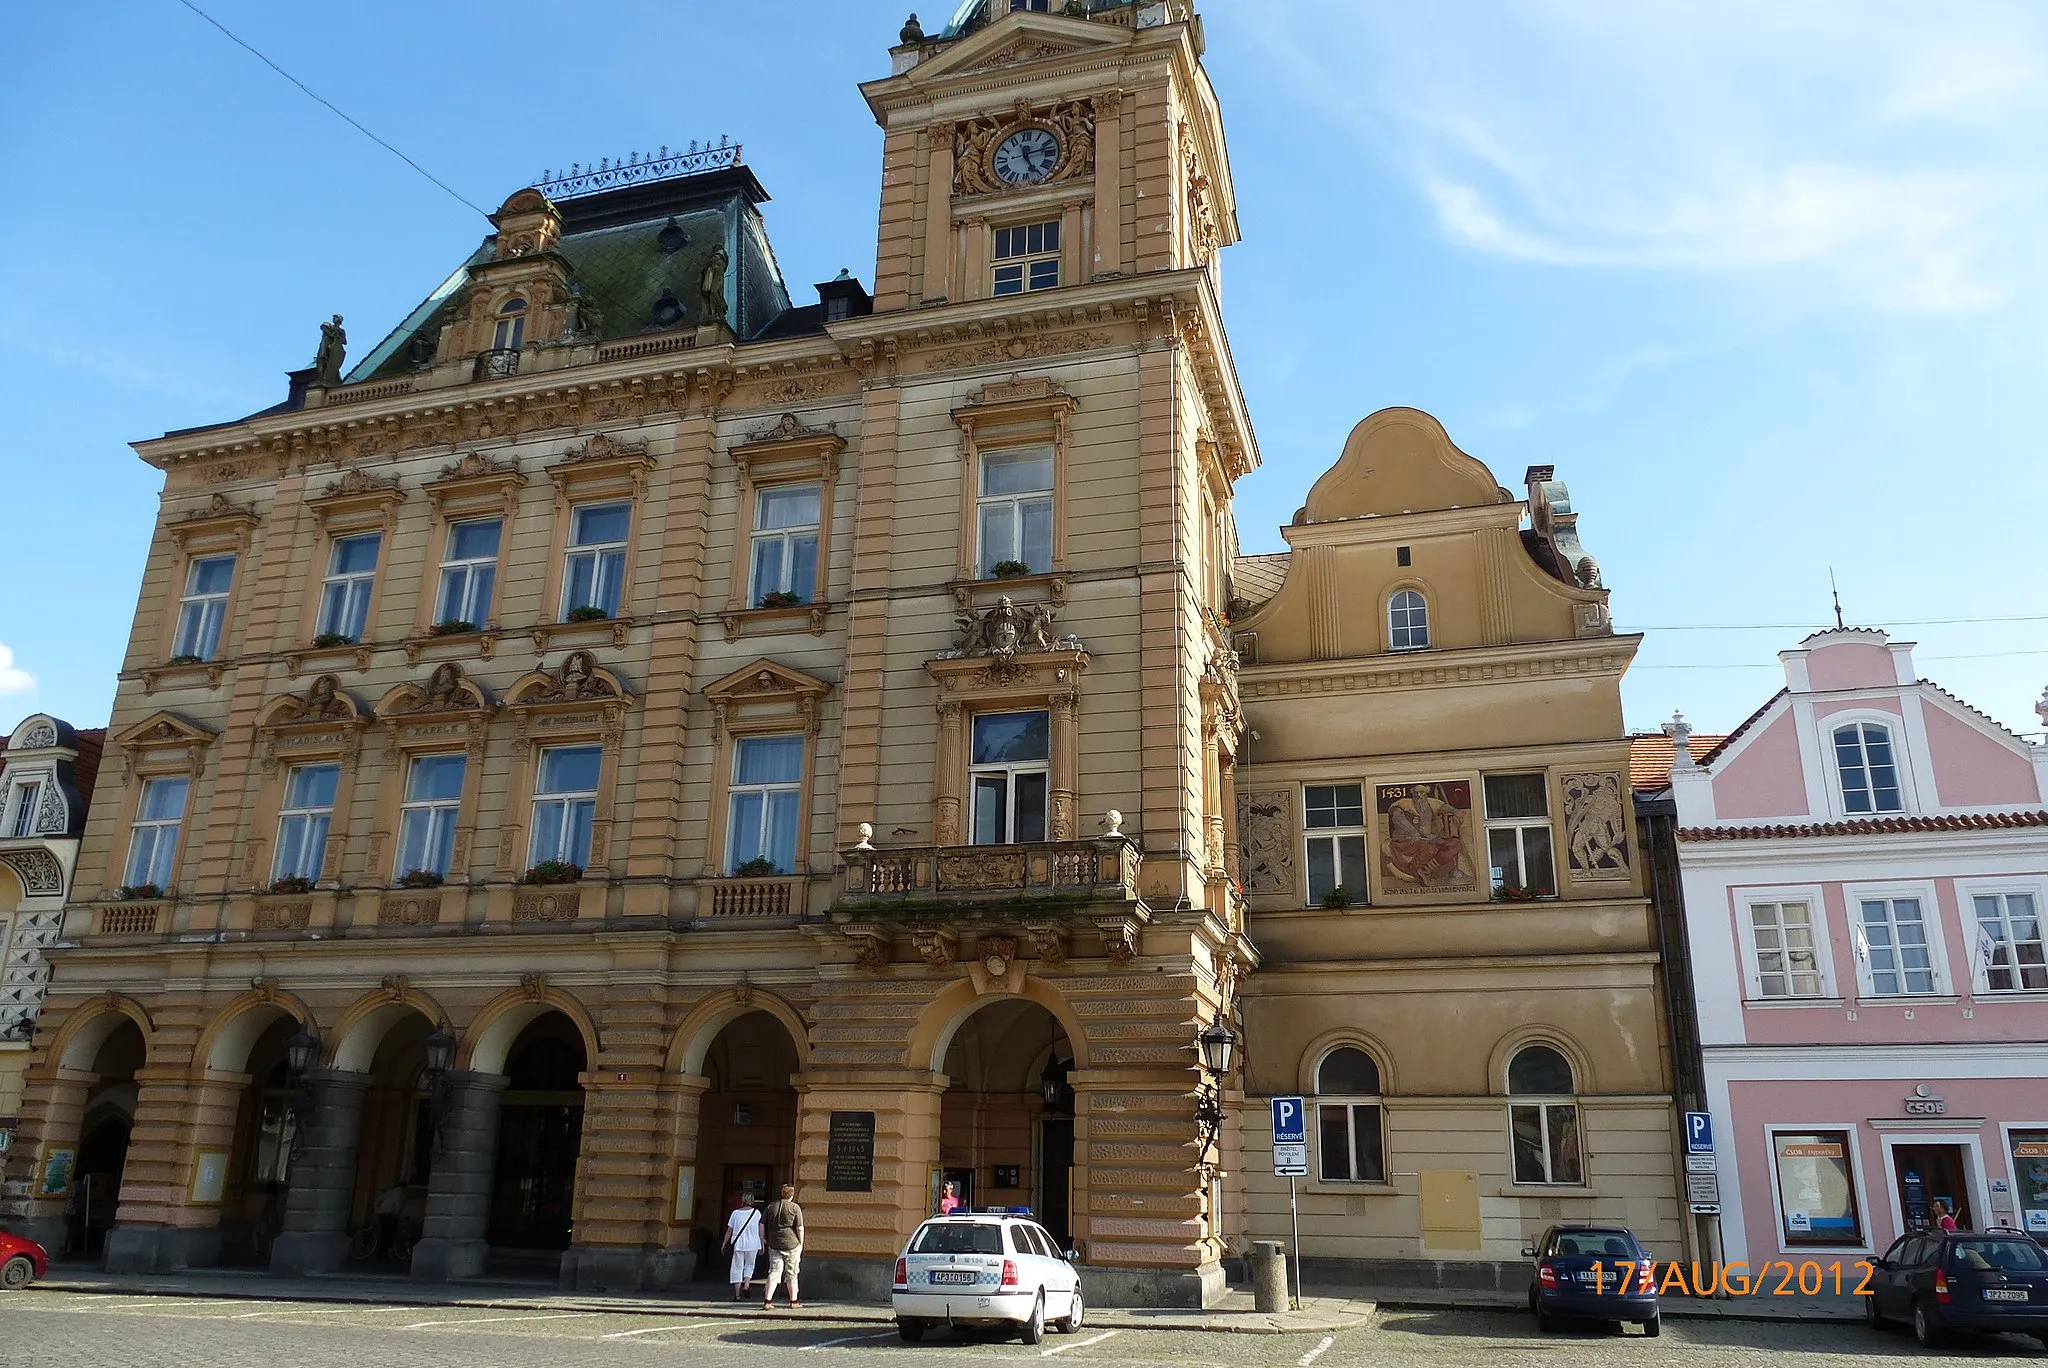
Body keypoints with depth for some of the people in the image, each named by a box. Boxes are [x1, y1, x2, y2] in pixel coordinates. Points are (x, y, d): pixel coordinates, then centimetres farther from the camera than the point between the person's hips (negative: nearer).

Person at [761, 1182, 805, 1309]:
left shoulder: (771, 1206, 6)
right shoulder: (795, 1207, -6)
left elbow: (761, 1224, 7)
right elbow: (800, 1228, -9)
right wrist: (801, 1244, 1)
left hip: (774, 1245, 3)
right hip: (791, 1244, -3)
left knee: (774, 1272, 4)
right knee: (792, 1274, 10)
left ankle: (767, 1301, -6)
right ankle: (793, 1301, 19)